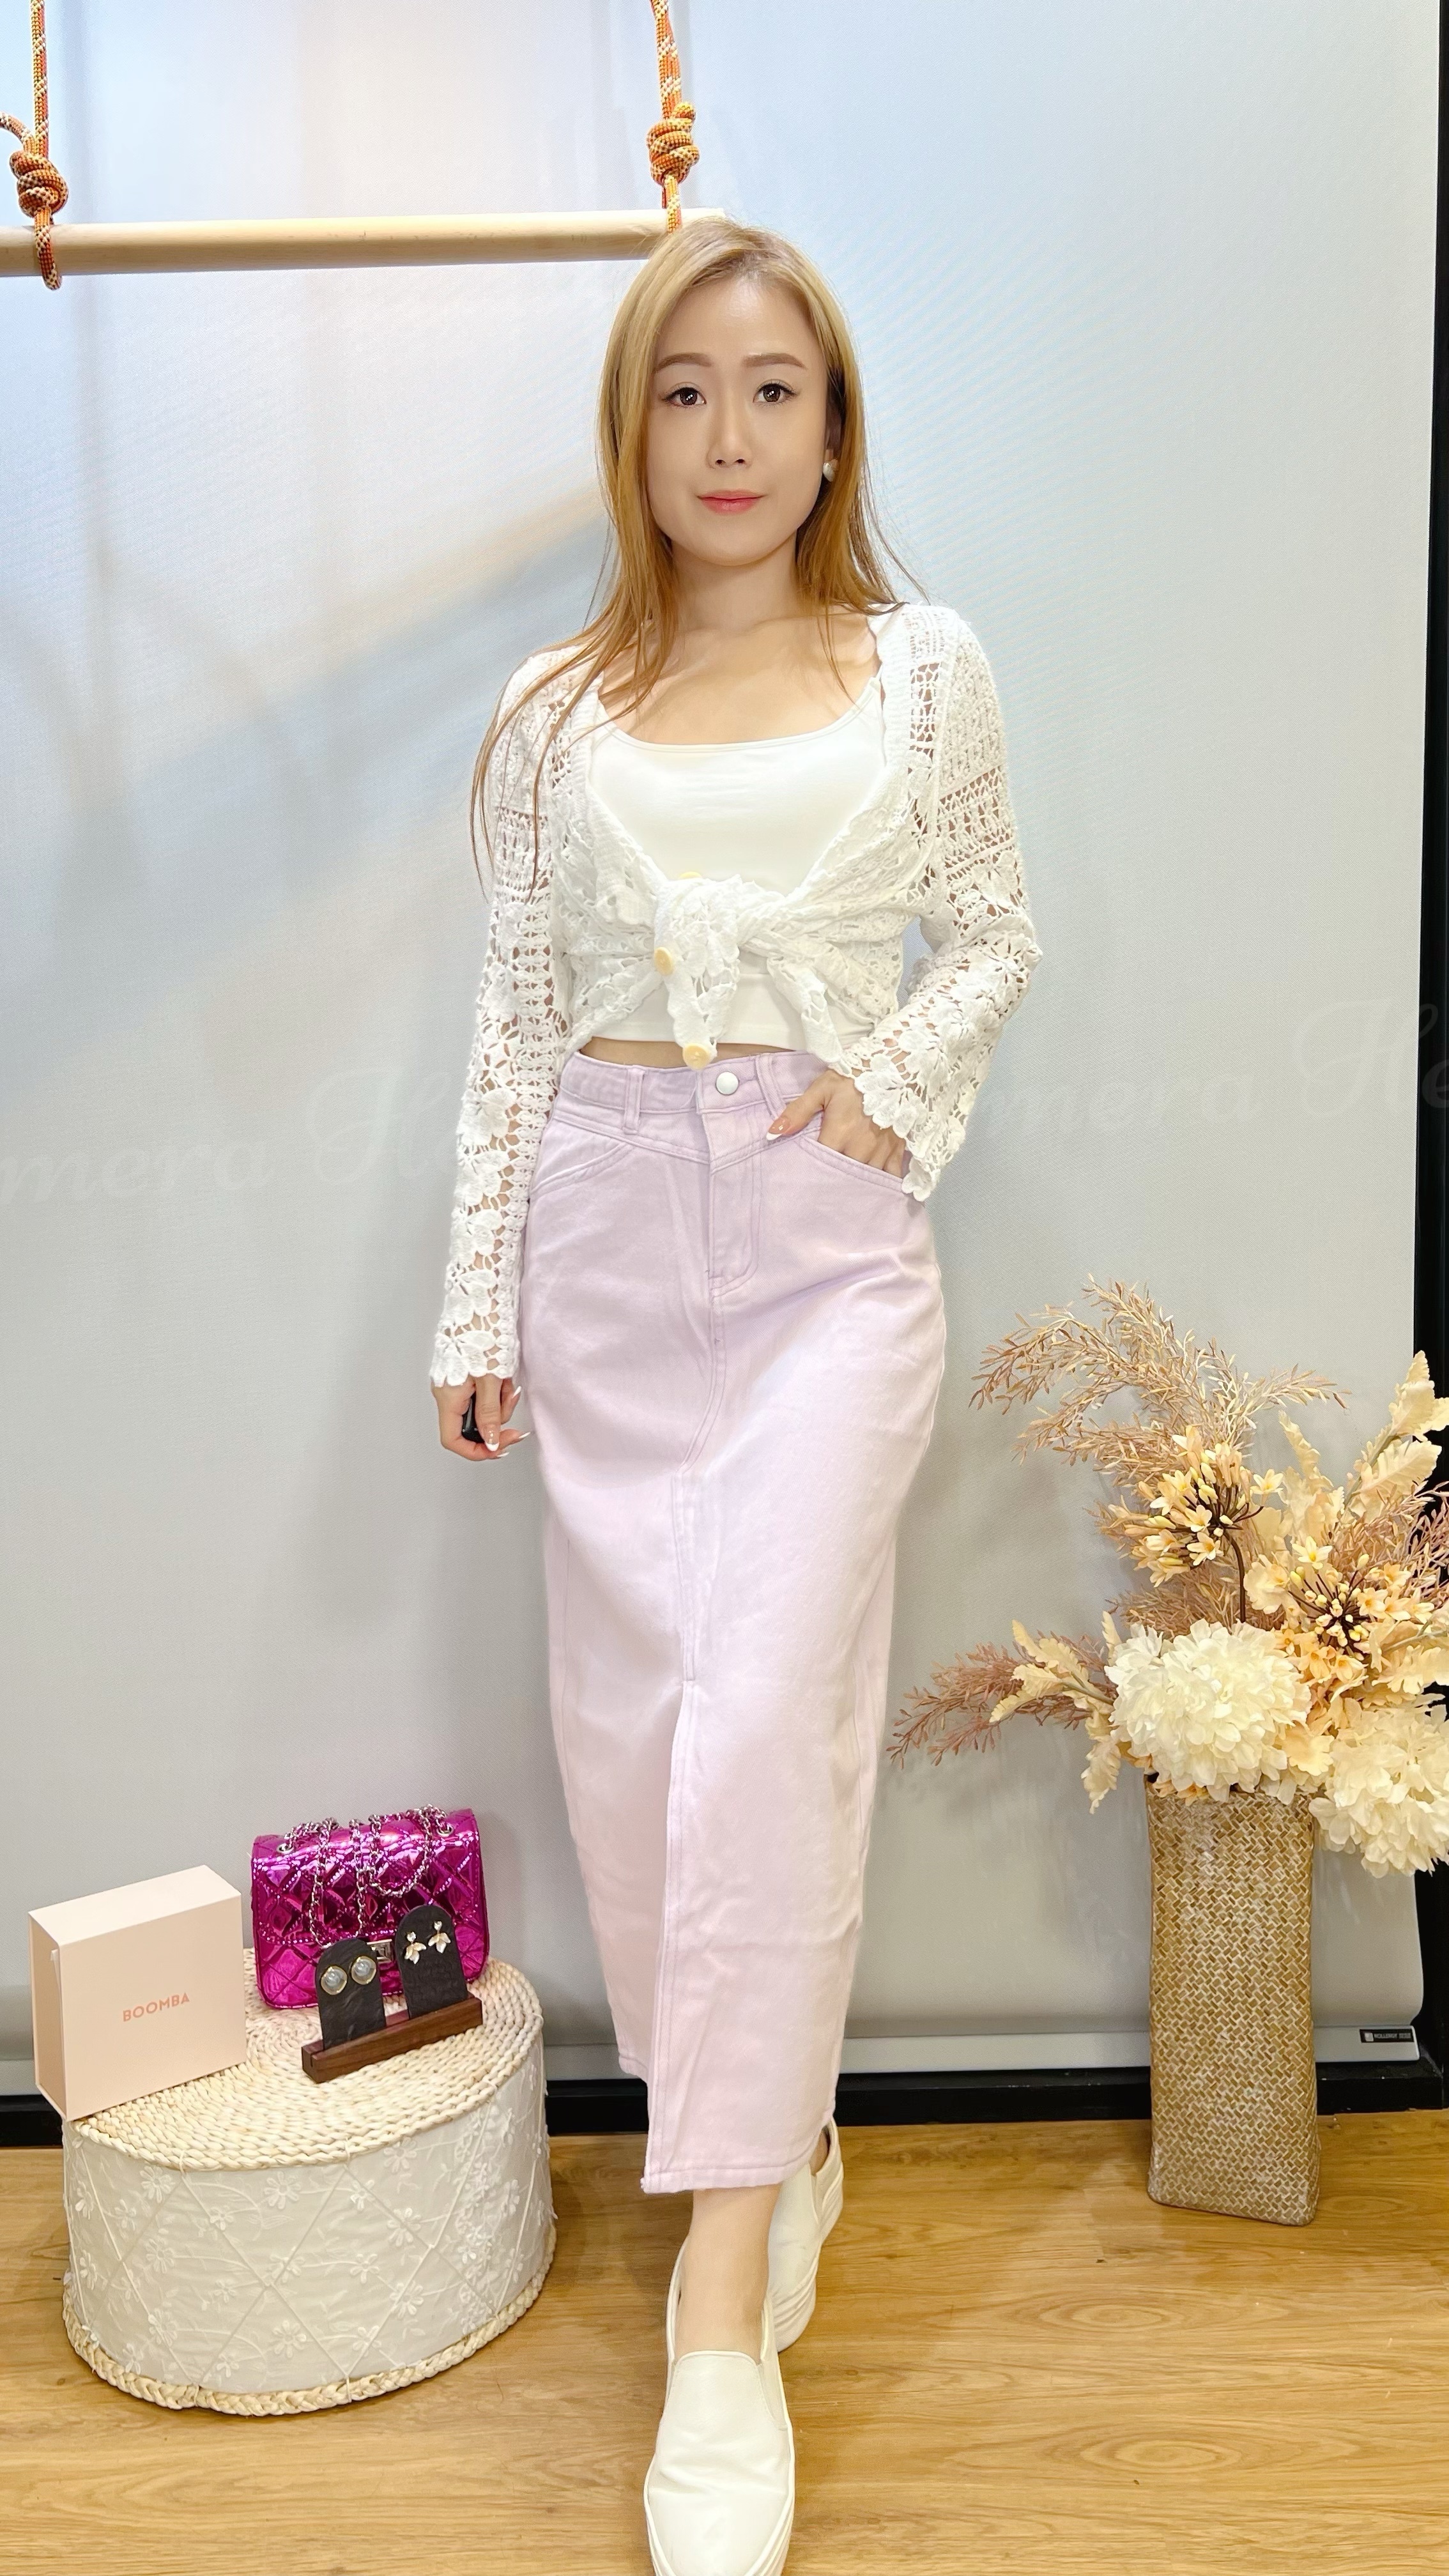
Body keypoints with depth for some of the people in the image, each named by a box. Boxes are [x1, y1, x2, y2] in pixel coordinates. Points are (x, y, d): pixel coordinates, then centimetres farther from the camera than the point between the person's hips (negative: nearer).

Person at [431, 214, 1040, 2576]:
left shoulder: (923, 673, 5)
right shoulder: (556, 713, 8)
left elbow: (995, 939, 13)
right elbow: (515, 1017, 8)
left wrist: (894, 1082, -7)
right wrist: (481, 1303, 6)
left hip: (830, 1236, -2)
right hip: (615, 1232, 3)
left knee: (765, 1713, -12)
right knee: (628, 1718, 5)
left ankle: (727, 2309, 0)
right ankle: (770, 2139, 29)